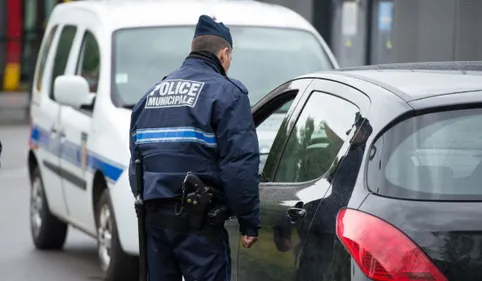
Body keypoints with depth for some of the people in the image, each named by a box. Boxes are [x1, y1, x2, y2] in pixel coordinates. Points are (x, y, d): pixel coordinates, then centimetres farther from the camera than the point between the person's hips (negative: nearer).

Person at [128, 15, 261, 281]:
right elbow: (240, 165, -13)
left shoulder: (153, 93, 18)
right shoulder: (225, 92, -4)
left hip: (153, 215, 7)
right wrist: (249, 222, -9)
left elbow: (136, 159, 19)